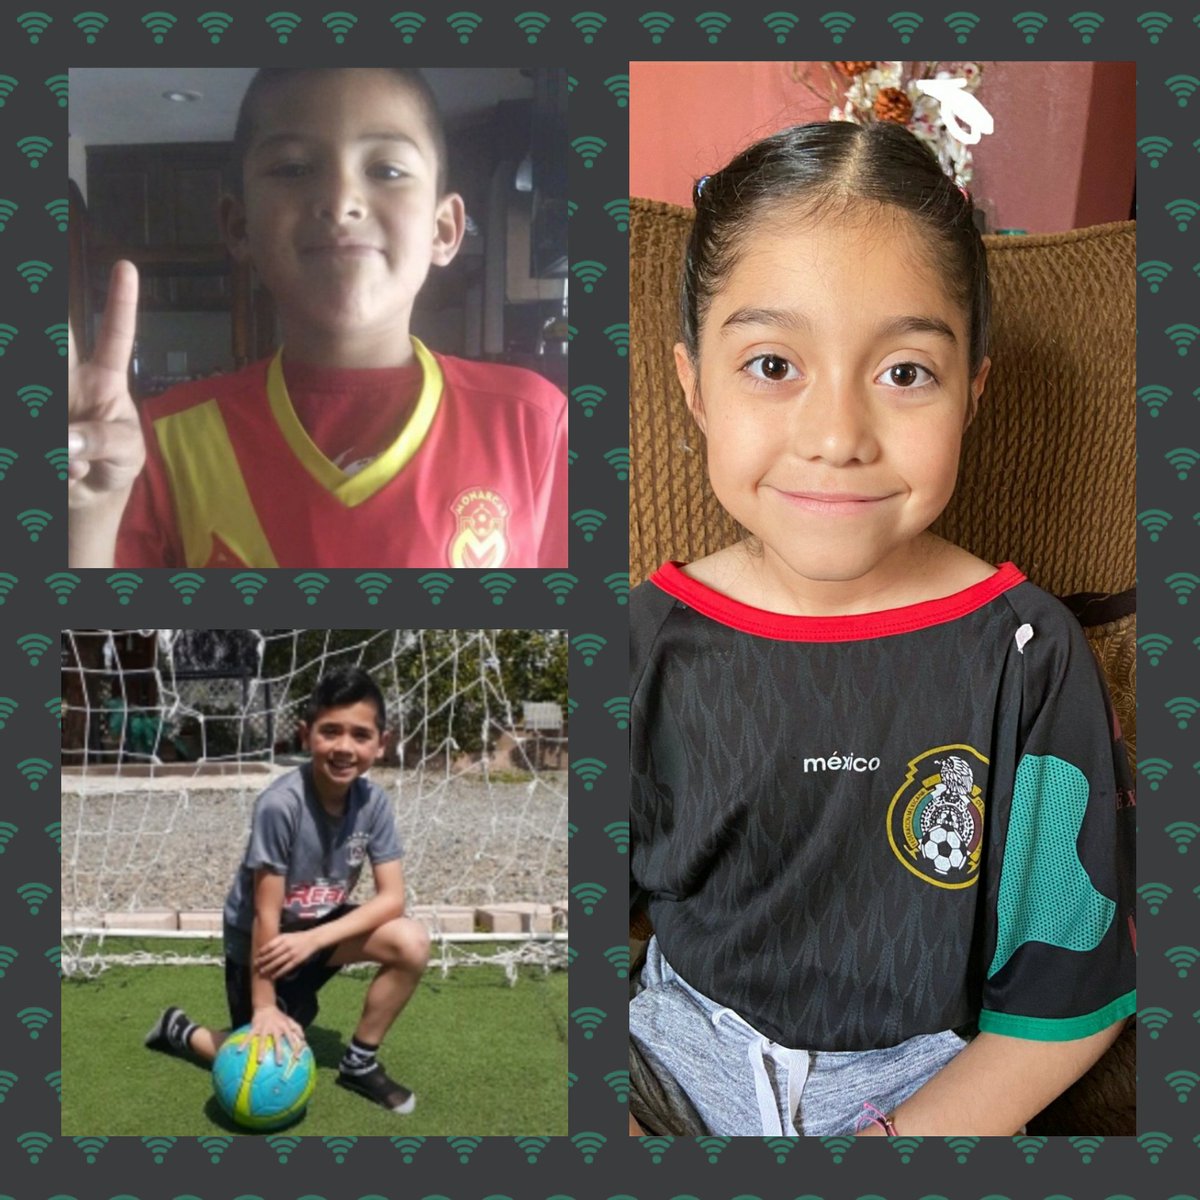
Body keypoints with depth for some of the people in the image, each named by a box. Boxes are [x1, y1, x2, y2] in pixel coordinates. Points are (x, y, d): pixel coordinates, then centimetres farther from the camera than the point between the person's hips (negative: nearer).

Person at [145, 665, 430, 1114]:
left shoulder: (372, 800, -16)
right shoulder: (280, 805, -30)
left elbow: (392, 897, -16)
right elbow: (267, 916, -24)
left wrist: (314, 939, -28)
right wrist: (264, 1007, -18)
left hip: (318, 927, 4)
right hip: (259, 941, -4)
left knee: (412, 943, -19)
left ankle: (359, 1062, 3)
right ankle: (180, 1029, 24)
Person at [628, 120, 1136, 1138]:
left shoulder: (1028, 654, -14)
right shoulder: (653, 640, -10)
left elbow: (1080, 984, -7)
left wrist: (912, 1129, -15)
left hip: (933, 1072, 0)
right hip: (685, 1042, 1)